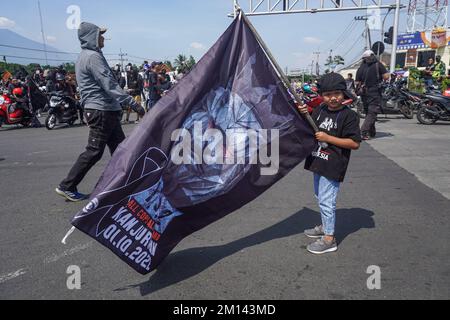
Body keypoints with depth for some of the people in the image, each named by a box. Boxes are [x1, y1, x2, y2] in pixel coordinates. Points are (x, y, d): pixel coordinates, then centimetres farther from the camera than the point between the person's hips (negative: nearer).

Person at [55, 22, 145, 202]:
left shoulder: (86, 56, 19)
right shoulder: (93, 56, -13)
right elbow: (109, 85, -21)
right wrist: (133, 103, -22)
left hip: (107, 110, 10)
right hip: (101, 110, -10)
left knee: (119, 147, 11)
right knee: (94, 151, -5)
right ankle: (67, 186, 5)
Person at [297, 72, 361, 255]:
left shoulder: (349, 115, -14)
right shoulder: (319, 110, 6)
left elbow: (355, 143, -17)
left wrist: (328, 138, -21)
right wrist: (304, 115, -2)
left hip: (333, 166, -8)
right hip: (318, 162, 8)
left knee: (326, 201, -3)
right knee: (320, 197, 21)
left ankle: (329, 239, 10)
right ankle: (325, 227, 41)